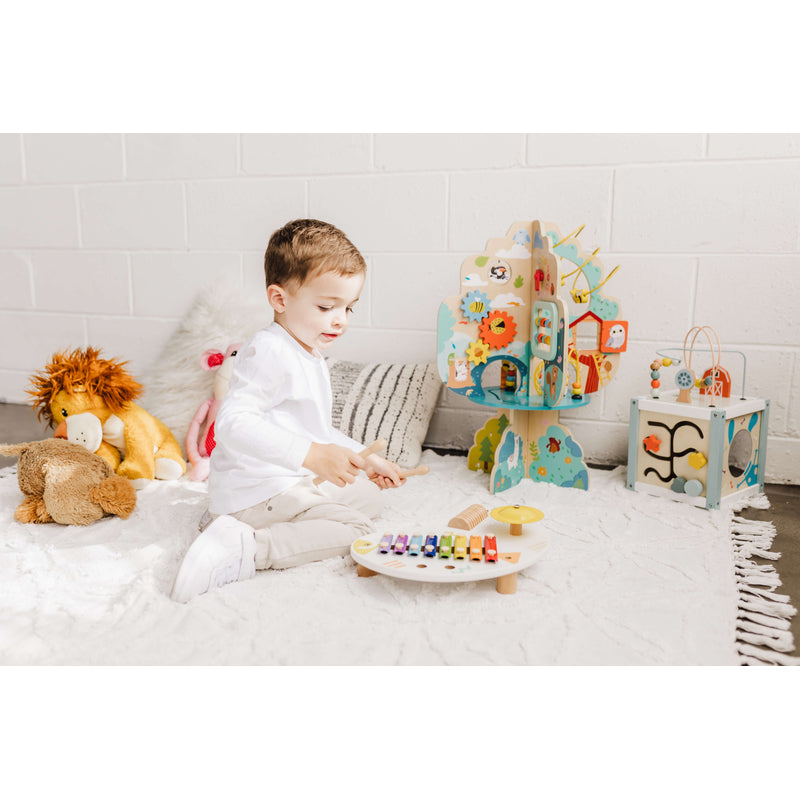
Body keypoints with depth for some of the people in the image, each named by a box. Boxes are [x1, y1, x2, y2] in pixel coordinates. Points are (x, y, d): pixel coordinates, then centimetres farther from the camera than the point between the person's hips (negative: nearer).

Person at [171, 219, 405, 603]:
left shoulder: (309, 357, 17)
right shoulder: (269, 352, -19)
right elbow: (233, 422, -31)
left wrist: (364, 459, 17)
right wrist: (311, 455, -38)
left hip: (293, 482, 10)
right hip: (257, 490, -10)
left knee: (369, 496, 19)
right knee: (354, 528, -18)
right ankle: (246, 548, -22)